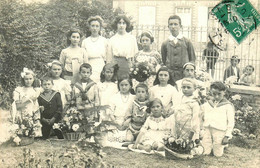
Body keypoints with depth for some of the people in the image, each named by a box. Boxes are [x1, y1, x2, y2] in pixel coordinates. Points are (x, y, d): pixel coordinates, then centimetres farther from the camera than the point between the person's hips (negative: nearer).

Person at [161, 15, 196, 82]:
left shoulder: (187, 42, 7)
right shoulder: (165, 44, 9)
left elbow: (192, 59, 9)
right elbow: (163, 61, 14)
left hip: (184, 74, 0)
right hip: (169, 76, 1)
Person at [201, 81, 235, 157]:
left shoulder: (228, 106, -1)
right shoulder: (206, 105, 11)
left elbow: (231, 122, -2)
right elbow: (202, 118, 19)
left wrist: (227, 136, -6)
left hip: (219, 132, -3)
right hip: (207, 131, 4)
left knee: (217, 154, 2)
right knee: (205, 153, 1)